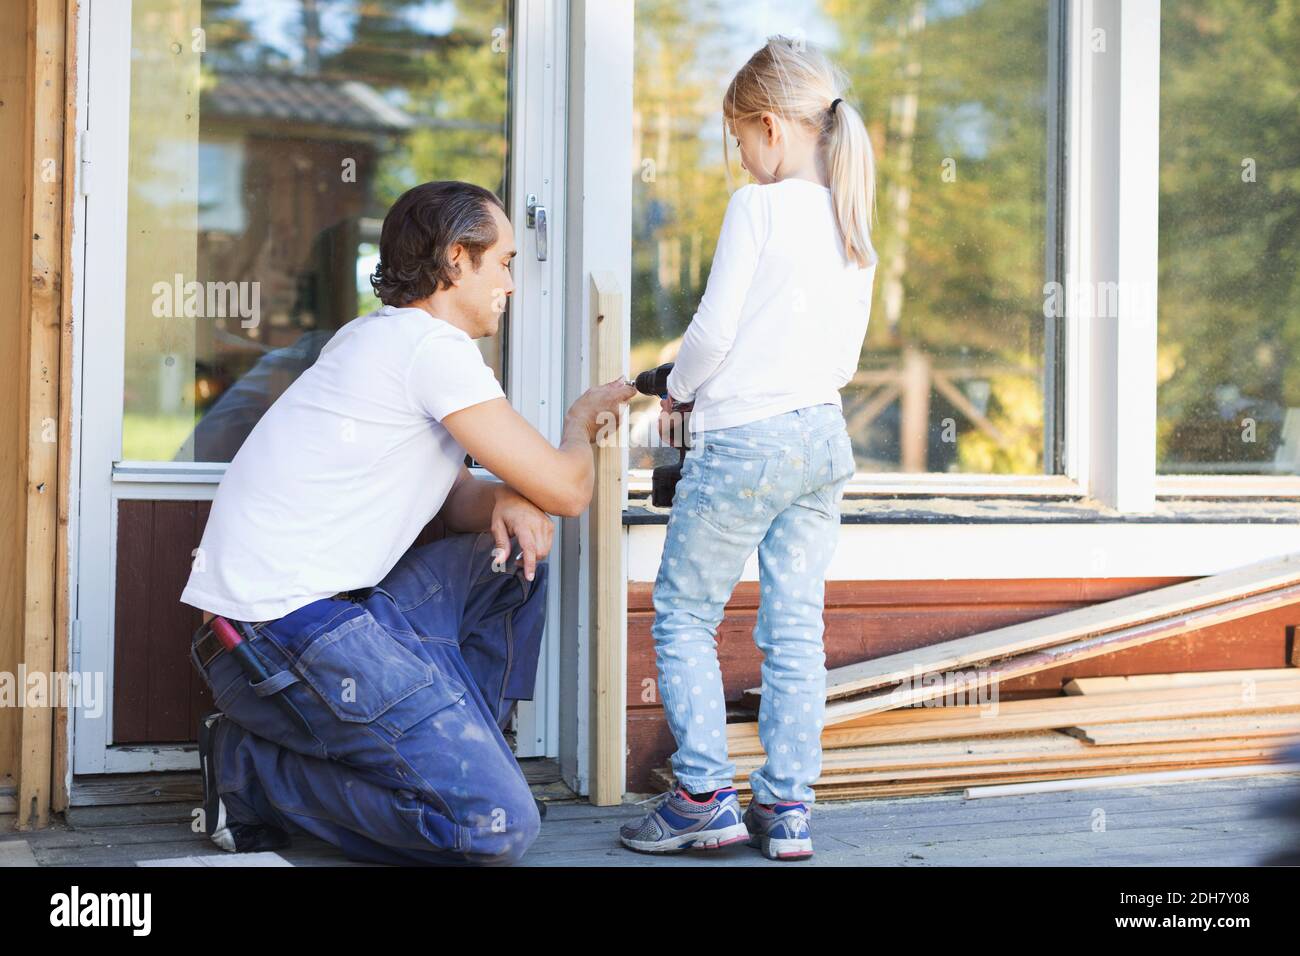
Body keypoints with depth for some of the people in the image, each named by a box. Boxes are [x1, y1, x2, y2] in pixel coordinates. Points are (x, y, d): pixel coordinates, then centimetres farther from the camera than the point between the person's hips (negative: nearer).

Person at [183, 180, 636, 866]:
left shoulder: (380, 338, 19)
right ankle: (251, 771, -4)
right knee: (499, 827, -16)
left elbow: (446, 493, 23)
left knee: (516, 553, 16)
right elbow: (566, 489, -9)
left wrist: (503, 502, -1)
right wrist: (580, 422, 13)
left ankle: (451, 757, 16)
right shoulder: (432, 344, -12)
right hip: (291, 629, -10)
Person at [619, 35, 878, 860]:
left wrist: (677, 389, 7)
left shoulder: (758, 206, -9)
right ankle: (788, 806, 11)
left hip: (744, 440, -7)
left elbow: (713, 331, -11)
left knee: (683, 616, 5)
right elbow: (845, 360, 16)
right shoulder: (855, 226, 12)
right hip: (823, 435, 7)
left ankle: (704, 797, 4)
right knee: (796, 625, 9)